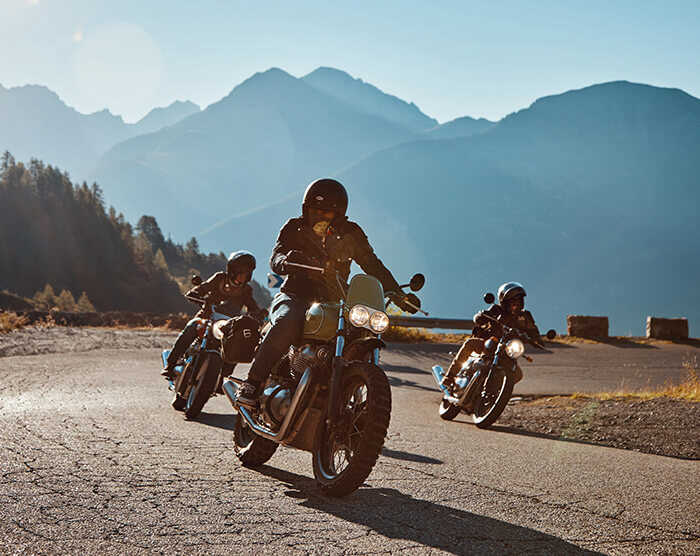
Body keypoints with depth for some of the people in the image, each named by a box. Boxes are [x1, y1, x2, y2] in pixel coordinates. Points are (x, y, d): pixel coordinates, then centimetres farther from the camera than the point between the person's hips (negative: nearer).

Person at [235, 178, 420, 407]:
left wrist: (398, 294, -5)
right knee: (288, 322, -38)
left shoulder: (350, 234, 11)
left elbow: (372, 265, 8)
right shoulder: (294, 228, 6)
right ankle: (253, 381, -29)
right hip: (294, 296, -3)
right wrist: (286, 261, -35)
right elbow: (276, 257, -8)